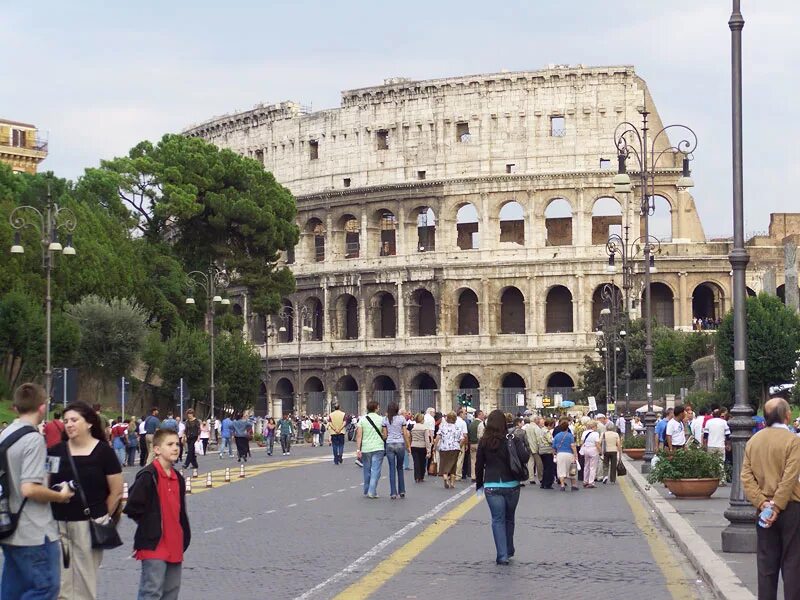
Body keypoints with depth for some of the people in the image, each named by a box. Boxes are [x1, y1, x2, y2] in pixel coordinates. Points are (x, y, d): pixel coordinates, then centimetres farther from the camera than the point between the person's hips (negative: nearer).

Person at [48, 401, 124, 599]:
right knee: (59, 583, 3)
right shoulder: (56, 451, 6)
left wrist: (103, 516, 7)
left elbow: (117, 491, 1)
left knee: (84, 583, 5)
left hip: (89, 524, -3)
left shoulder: (103, 452, -3)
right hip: (58, 523, 3)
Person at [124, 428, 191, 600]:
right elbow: (133, 508, -16)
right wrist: (150, 526, -5)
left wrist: (184, 539, 17)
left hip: (174, 546, 8)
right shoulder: (149, 476, -13)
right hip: (154, 545, -8)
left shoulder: (178, 478, 12)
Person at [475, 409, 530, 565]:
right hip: (512, 485, 0)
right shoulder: (513, 439, -6)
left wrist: (479, 484, 16)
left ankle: (502, 555, -7)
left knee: (498, 520, 3)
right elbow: (524, 458, -17)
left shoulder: (483, 441, -1)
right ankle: (509, 551, 29)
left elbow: (479, 464, 4)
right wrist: (521, 444, 3)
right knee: (509, 519, 17)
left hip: (492, 486, 0)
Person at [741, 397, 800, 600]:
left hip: (765, 509, 5)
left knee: (766, 562, 10)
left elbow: (746, 476, 0)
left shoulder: (753, 441, 5)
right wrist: (778, 506, -16)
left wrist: (761, 502, -6)